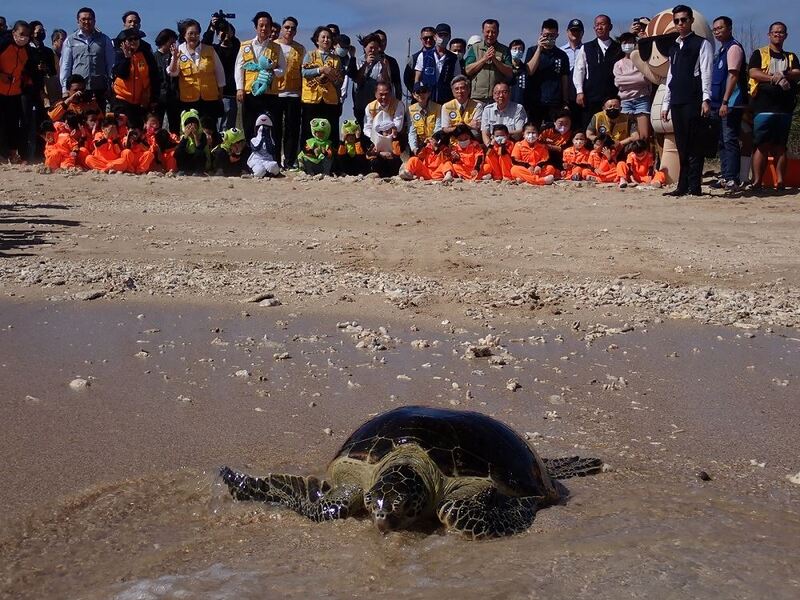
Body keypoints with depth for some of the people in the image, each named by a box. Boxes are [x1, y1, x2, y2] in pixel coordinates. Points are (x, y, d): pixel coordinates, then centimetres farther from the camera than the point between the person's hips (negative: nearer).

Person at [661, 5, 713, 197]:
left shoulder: (701, 44, 2)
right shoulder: (674, 47, 21)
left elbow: (706, 73, -6)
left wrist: (706, 99, -15)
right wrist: (666, 103, 16)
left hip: (693, 101, -6)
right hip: (676, 101, 6)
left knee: (693, 144, -7)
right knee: (682, 145, 6)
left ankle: (694, 187, -6)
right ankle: (683, 186, 8)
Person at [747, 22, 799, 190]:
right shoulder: (759, 54, 10)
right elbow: (753, 72, -6)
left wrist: (783, 74, -15)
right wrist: (775, 78, -16)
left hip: (785, 106, 3)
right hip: (764, 106, -3)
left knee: (780, 146, 4)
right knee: (762, 145, -8)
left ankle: (780, 182, 3)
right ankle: (757, 182, -9)